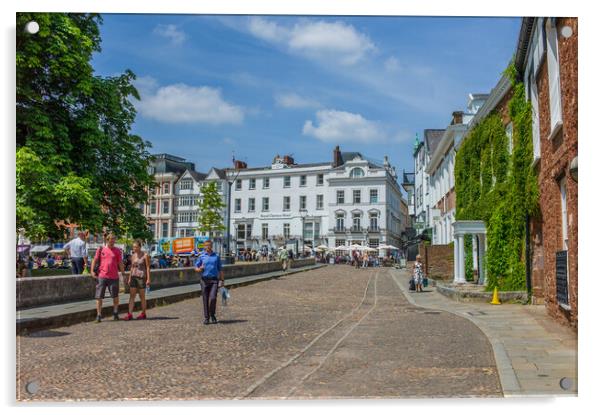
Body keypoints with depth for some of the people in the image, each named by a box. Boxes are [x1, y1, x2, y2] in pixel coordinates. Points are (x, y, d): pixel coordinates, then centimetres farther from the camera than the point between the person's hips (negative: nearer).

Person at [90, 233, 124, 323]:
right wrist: (92, 270, -5)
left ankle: (115, 313, 25)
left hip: (114, 277, 0)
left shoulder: (117, 251, 5)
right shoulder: (101, 250, 6)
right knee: (99, 297, 1)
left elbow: (120, 263, 6)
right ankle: (99, 315, 8)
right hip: (101, 276, 0)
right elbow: (95, 260, 7)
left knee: (115, 296, 8)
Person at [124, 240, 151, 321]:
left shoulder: (145, 255, -8)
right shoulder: (133, 256, 9)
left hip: (142, 277, -5)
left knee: (142, 297, 4)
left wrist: (148, 279, -15)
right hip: (134, 277, 5)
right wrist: (129, 278, 12)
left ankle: (143, 314, 16)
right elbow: (132, 267, 15)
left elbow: (148, 267, -10)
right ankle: (129, 314, -4)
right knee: (132, 296, -1)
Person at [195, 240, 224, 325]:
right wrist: (199, 269, -14)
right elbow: (196, 267, 9)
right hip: (204, 280, 1)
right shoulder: (202, 257, 9)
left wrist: (222, 280, 5)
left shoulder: (216, 256, 10)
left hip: (214, 280, -1)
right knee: (205, 299, 2)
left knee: (213, 298, -13)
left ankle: (212, 315, 9)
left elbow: (220, 269, 11)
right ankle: (206, 317, 12)